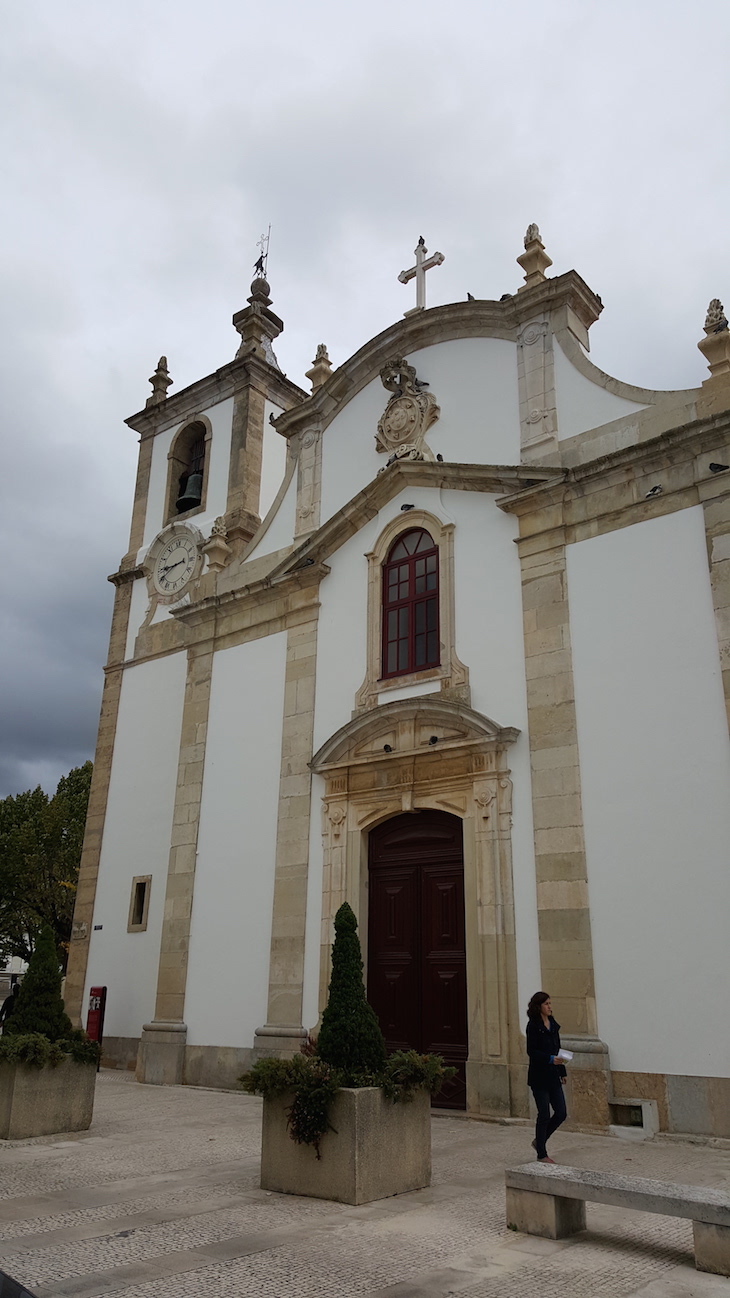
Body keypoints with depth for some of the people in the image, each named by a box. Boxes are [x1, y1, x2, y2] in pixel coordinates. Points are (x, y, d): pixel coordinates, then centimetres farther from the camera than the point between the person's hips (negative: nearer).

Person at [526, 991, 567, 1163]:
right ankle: (542, 1154, 15)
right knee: (544, 1115, 0)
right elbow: (531, 1051, -15)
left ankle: (539, 1141, 26)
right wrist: (550, 1058, -27)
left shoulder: (553, 1024, 11)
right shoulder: (533, 1025, -11)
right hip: (539, 1076, -7)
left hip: (553, 1076, 7)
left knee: (561, 1113, 6)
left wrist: (562, 1072, 16)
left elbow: (557, 1049, 17)